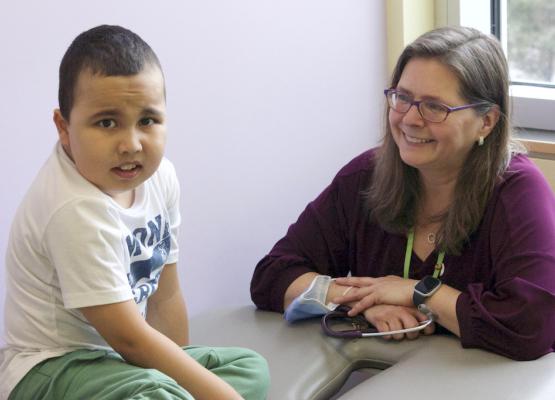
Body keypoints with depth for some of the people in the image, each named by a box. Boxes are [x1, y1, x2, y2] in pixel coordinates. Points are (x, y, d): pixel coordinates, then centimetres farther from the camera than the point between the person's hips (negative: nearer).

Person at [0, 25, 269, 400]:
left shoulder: (160, 176, -2)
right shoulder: (77, 210, -27)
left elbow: (164, 296, 7)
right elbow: (127, 337, -24)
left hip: (115, 356, 9)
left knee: (252, 367, 11)